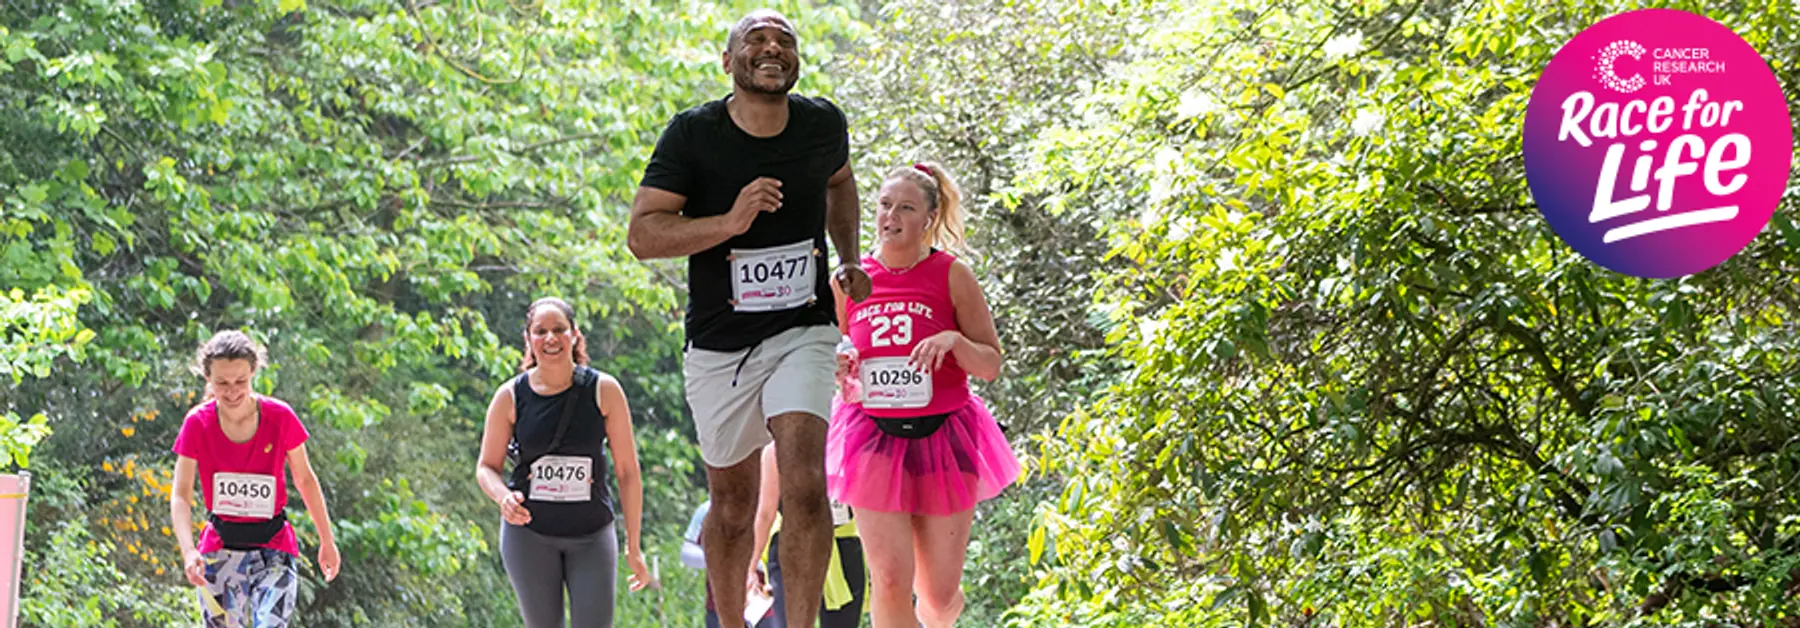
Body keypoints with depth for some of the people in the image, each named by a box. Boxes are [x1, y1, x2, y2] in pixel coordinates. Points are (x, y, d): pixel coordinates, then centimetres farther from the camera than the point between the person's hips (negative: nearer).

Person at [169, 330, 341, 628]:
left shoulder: (280, 417, -9)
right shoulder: (198, 424, -9)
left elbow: (305, 480, 4)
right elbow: (181, 494, -11)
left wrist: (327, 541, 9)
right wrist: (188, 551, -26)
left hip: (274, 550, -1)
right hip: (219, 552, 1)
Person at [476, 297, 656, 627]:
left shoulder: (603, 391, -5)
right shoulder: (511, 396, -3)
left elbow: (627, 470, -1)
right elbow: (487, 467, 7)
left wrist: (633, 547, -1)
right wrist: (504, 498, -17)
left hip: (591, 535, 0)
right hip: (528, 532, 0)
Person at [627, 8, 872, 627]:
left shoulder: (823, 123, 0)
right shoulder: (693, 133, -10)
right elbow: (641, 234, -16)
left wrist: (849, 258, 13)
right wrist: (730, 222, -29)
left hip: (801, 332, 1)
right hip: (718, 344, -1)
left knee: (804, 484, -20)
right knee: (732, 501, 10)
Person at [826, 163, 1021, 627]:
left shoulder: (952, 276, -2)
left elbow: (991, 366, 0)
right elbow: (834, 356, 18)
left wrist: (953, 339, -19)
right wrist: (839, 368, -6)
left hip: (941, 438, -1)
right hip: (874, 438, 1)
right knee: (890, 583, -13)